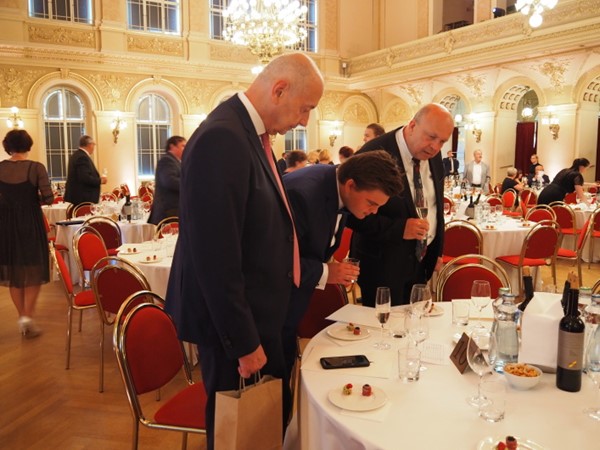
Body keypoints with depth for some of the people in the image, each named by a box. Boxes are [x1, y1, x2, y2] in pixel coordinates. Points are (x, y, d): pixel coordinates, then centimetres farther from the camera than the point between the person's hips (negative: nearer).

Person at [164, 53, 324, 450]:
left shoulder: (252, 132, 7)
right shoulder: (221, 138, -25)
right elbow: (215, 256, -27)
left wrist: (321, 267, 13)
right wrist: (244, 343, -20)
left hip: (257, 311, 9)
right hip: (235, 322, -9)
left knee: (273, 418, 22)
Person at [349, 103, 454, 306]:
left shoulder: (434, 157, 4)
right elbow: (352, 213, -19)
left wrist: (437, 252, 16)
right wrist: (399, 228, -27)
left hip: (421, 261, 6)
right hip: (383, 263, -6)